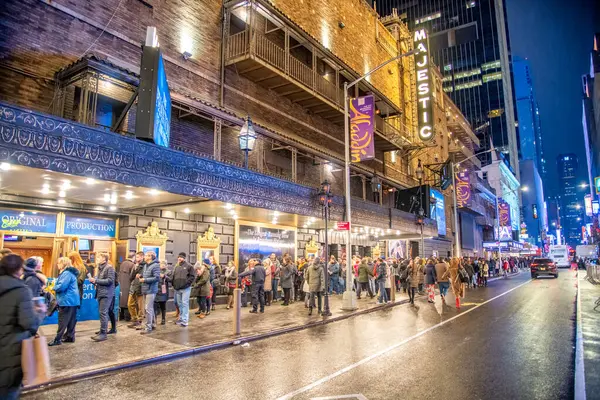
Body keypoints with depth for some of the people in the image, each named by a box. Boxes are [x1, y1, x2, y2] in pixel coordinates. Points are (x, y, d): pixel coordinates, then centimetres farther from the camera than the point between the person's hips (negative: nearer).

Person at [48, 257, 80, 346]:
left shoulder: (66, 273, -17)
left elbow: (61, 287, -22)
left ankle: (57, 339, 2)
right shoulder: (70, 272, 17)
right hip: (72, 300, 10)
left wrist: (54, 287, -2)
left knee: (63, 321, -4)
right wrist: (56, 286, 8)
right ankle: (70, 336, 18)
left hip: (67, 300, -10)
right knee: (71, 320, 13)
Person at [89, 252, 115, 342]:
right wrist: (93, 280, 1)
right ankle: (103, 329, 24)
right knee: (102, 312, 13)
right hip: (100, 293, 9)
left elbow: (110, 280, -18)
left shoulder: (109, 268, -10)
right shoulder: (100, 267, 16)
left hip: (106, 294, -9)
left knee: (103, 312, -10)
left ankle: (103, 333, -7)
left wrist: (96, 280, -17)